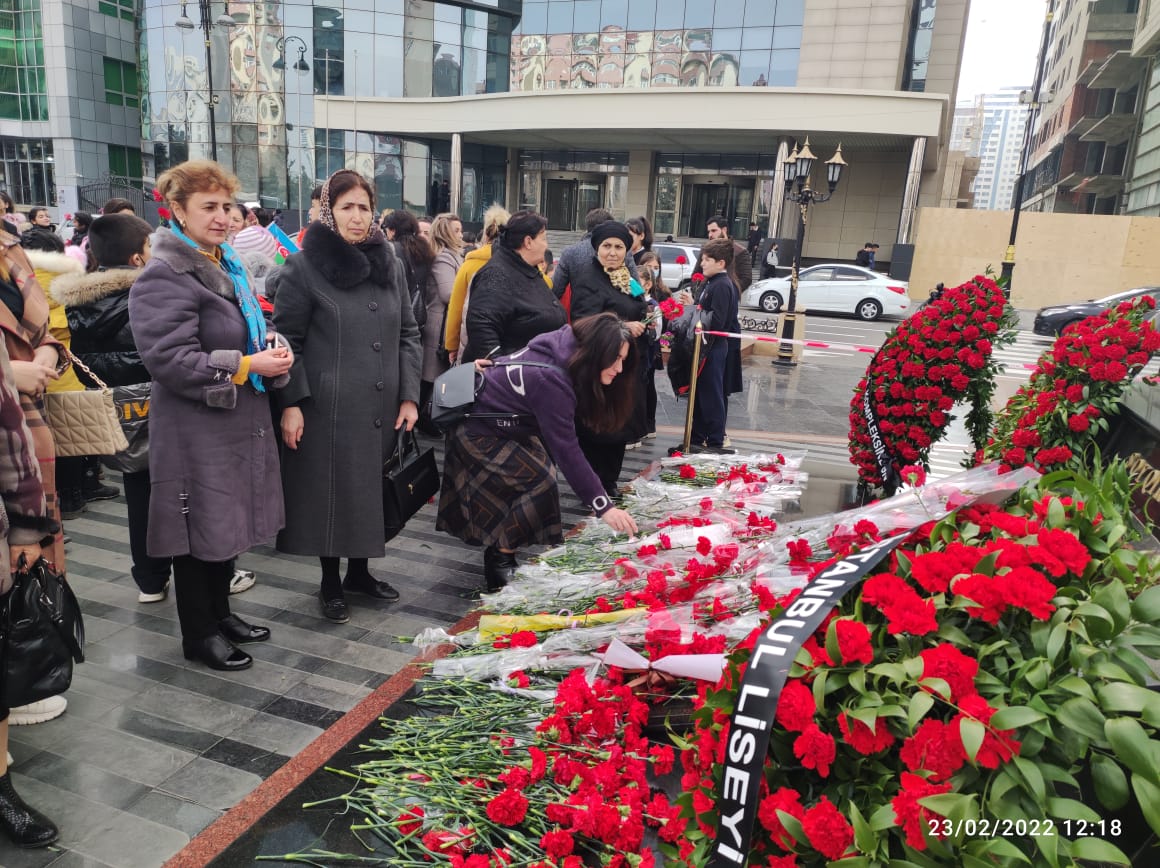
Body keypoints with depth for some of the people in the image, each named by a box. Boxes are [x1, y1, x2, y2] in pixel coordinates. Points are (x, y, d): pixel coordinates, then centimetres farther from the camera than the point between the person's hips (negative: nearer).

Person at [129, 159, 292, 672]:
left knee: (229, 523, 17)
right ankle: (199, 635, 19)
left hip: (240, 421, 9)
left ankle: (219, 612, 35)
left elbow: (249, 331, 24)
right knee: (202, 529, 3)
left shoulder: (227, 267, 15)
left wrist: (272, 348, 2)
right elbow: (170, 357, -22)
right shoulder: (164, 276, -14)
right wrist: (246, 366, -22)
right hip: (196, 431, -9)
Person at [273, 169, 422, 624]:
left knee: (372, 490, 13)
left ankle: (359, 571, 33)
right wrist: (291, 403, -12)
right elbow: (287, 340, -5)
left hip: (381, 409, 5)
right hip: (328, 410, -4)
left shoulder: (390, 264, 9)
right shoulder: (304, 267, -5)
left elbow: (408, 334, 10)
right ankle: (330, 582, 23)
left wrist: (409, 396, 3)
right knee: (331, 493, 5)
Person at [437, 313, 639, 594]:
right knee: (539, 483, -15)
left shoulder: (563, 348, -10)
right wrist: (603, 507, -33)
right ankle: (499, 562, 0)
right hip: (476, 432, -9)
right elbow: (566, 450, -36)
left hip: (500, 422, 9)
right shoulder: (550, 380, -36)